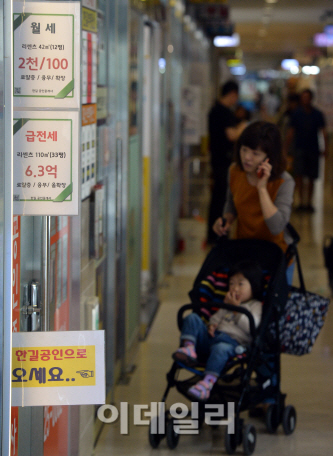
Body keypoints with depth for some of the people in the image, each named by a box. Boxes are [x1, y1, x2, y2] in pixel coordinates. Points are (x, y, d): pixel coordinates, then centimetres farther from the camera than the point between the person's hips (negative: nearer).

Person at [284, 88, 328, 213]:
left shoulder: (318, 114, 2)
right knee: (299, 175, -14)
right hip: (300, 149, 0)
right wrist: (285, 148, 4)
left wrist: (326, 148, -13)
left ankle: (309, 203, 17)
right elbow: (290, 132, 7)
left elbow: (324, 132, -1)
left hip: (313, 149, 1)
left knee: (311, 178, 5)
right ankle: (301, 202, -12)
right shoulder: (296, 114, 3)